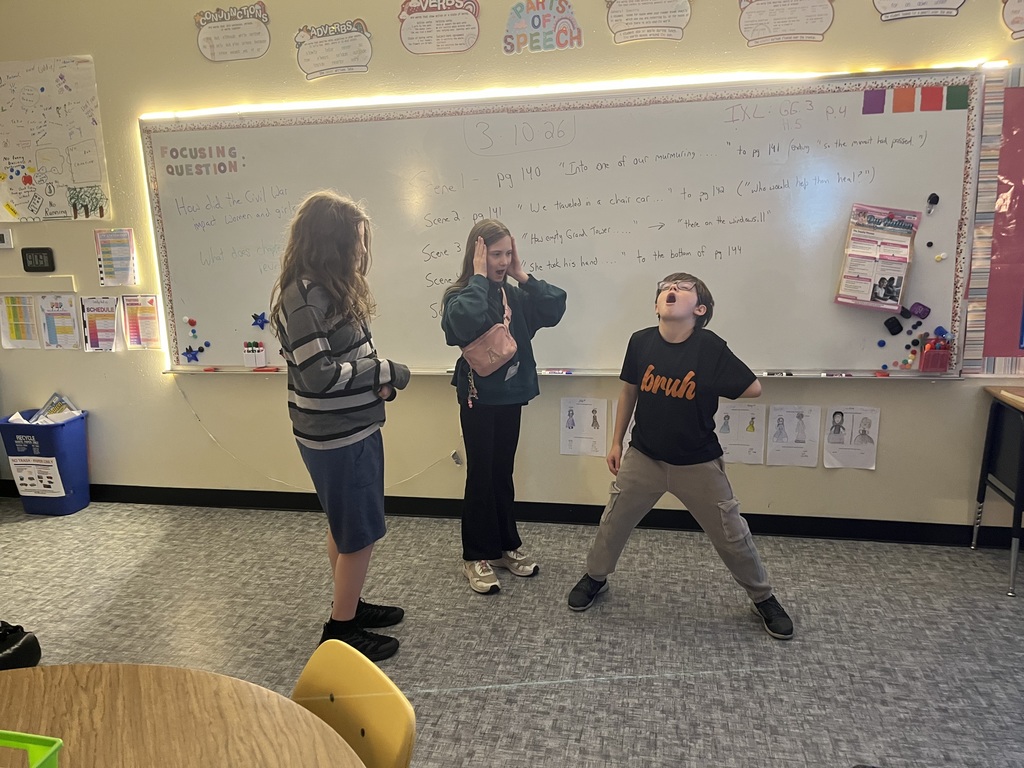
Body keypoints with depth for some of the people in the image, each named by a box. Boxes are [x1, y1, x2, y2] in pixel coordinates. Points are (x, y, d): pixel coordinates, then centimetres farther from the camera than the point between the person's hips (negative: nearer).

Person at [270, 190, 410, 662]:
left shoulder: (328, 288, 9)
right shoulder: (304, 296, -21)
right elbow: (319, 374, -24)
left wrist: (374, 381, 0)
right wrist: (384, 371, -15)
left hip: (351, 429, 10)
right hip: (337, 438, -10)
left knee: (346, 528, 22)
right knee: (359, 535, 4)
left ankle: (349, 607, 39)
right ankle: (340, 632, 21)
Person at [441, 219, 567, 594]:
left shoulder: (515, 295, 5)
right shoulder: (460, 296, -10)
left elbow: (555, 307, -8)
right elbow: (467, 323, -33)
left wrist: (522, 276, -7)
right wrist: (480, 277, -21)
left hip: (510, 396, 5)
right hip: (478, 398, -5)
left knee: (503, 473, 15)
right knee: (480, 476, 3)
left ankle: (506, 546, 29)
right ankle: (476, 556, 16)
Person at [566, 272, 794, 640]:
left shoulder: (710, 347, -19)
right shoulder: (641, 341, -10)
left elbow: (753, 388, -10)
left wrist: (708, 390, -5)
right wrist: (616, 442, 8)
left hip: (698, 463, -2)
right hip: (643, 457, 2)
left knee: (732, 536, 10)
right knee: (613, 523, 13)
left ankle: (763, 598, 34)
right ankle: (595, 577, 40)